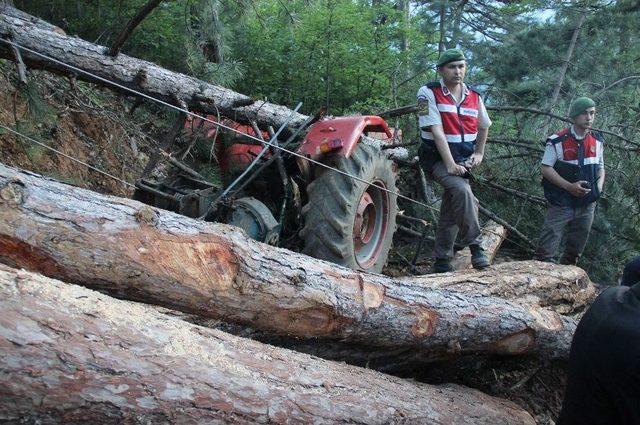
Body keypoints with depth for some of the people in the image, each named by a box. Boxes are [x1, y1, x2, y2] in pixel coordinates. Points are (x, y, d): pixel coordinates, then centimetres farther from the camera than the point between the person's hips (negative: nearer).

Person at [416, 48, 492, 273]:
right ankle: (475, 246, -23)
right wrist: (450, 164, -23)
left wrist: (479, 153, 12)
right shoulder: (429, 93, -8)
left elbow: (483, 127, 26)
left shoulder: (474, 96, 9)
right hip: (438, 159, -5)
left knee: (452, 209, 5)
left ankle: (442, 261, 16)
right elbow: (437, 132, -17)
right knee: (462, 190, -30)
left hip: (463, 160, 5)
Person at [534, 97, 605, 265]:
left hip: (587, 205, 6)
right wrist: (569, 186, -19)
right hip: (561, 204, -5)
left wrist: (599, 187, -1)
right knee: (546, 250, -9)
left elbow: (600, 167, 18)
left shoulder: (597, 141, 8)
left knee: (575, 250, 15)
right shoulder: (558, 141, -10)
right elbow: (546, 169, -11)